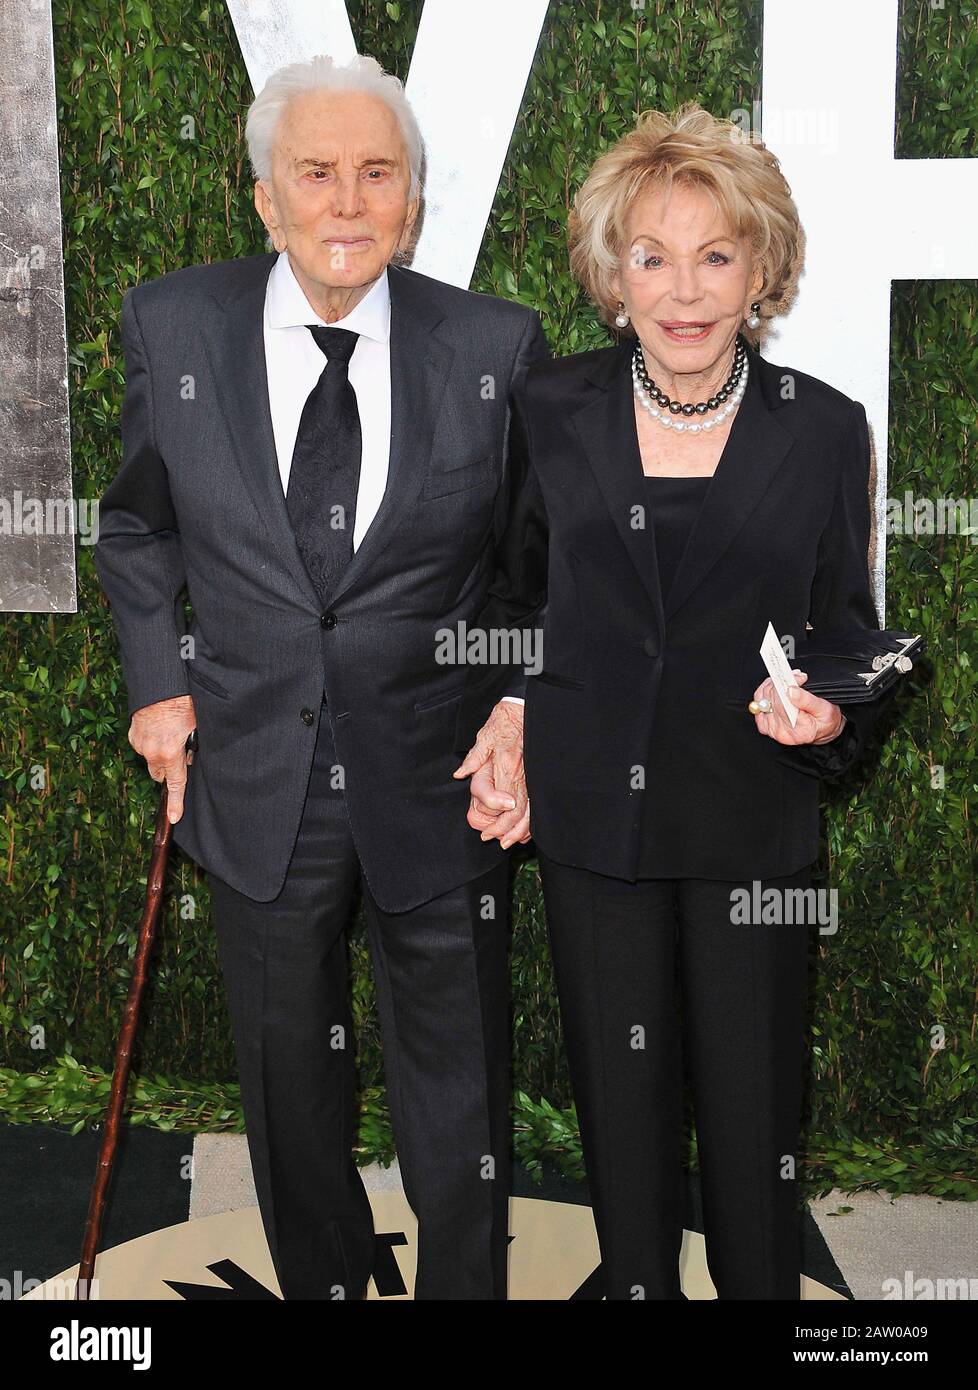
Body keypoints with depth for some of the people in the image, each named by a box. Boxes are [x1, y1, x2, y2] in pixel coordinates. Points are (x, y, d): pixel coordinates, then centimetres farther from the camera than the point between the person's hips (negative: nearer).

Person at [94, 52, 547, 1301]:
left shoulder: (495, 346, -8)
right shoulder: (172, 324, -5)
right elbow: (135, 526, 10)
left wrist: (523, 700, -8)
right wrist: (158, 681, 2)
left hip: (436, 780, -1)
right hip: (256, 774, 2)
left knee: (456, 1095, 14)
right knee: (287, 1085, 21)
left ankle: (464, 1287, 39)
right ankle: (320, 1281, 47)